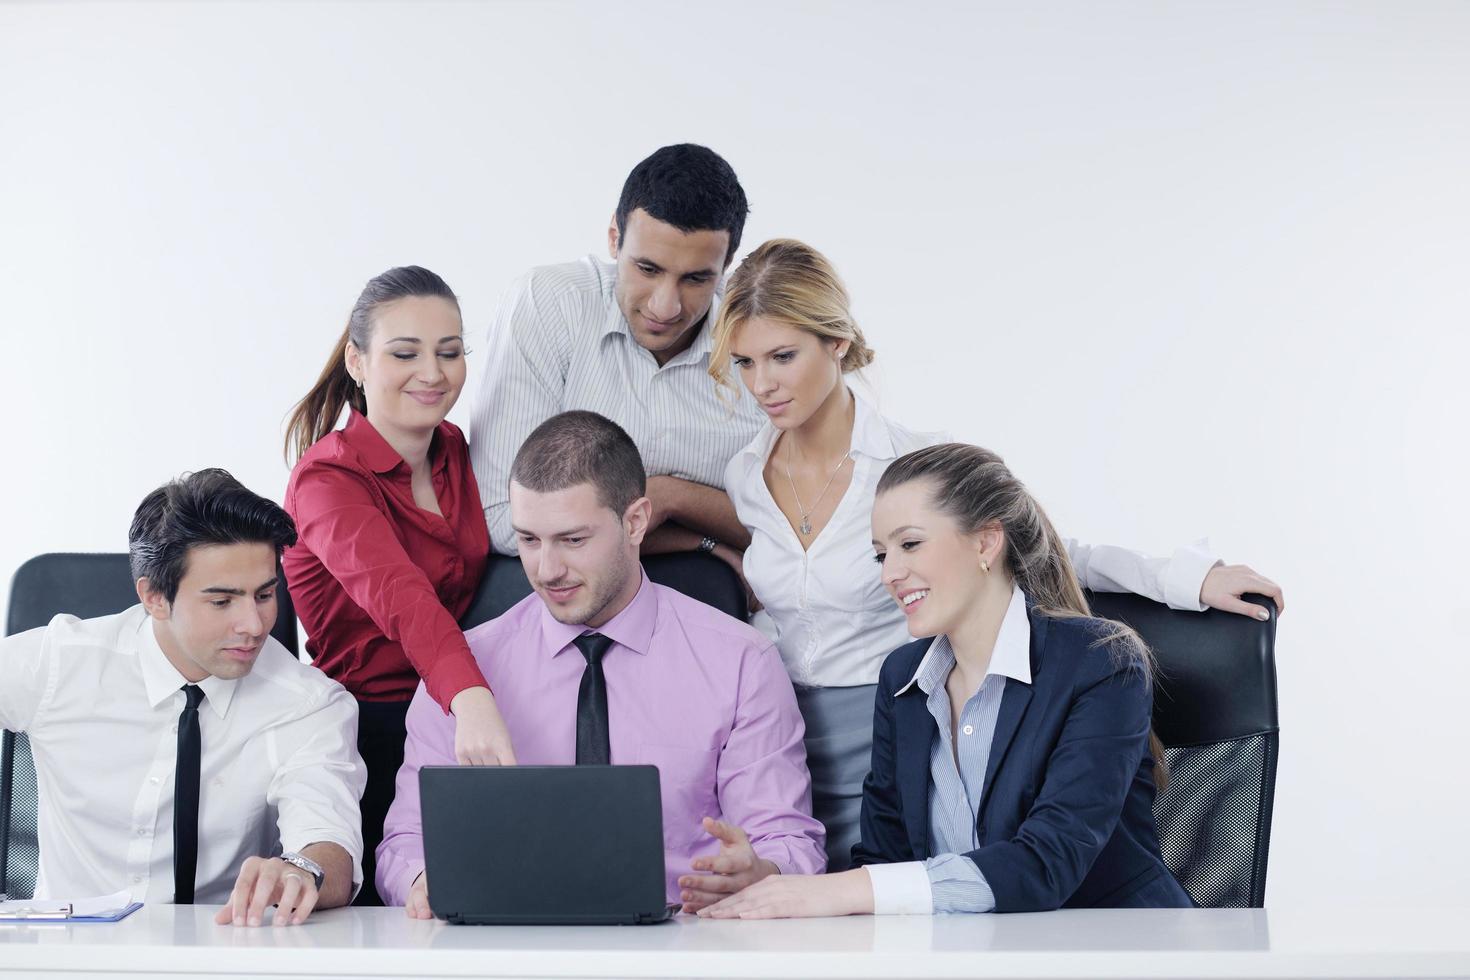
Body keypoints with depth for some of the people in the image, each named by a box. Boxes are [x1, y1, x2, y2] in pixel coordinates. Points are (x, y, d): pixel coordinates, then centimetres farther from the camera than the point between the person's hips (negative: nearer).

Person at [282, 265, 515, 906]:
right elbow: (398, 595, -32)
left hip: (458, 714, 6)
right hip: (370, 730, -6)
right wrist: (472, 701, -49)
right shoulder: (329, 479, -12)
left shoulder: (456, 452, 10)